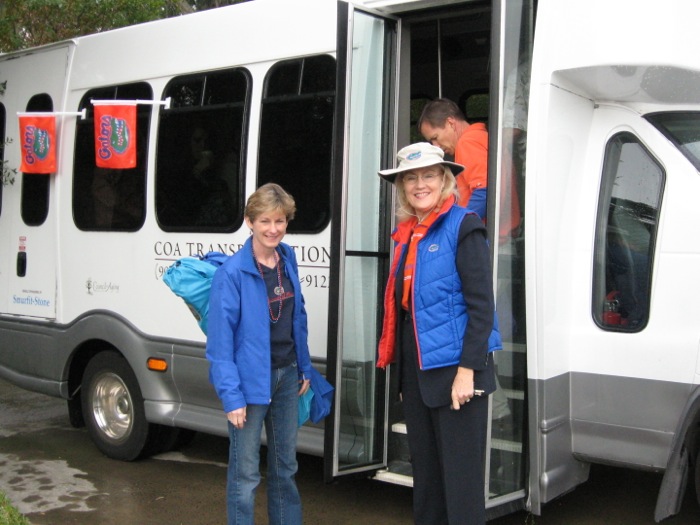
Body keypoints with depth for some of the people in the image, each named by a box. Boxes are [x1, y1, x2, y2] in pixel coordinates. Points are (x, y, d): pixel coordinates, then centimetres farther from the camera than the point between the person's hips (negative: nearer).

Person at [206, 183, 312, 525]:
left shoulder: (288, 259, 3)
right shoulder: (232, 272, -16)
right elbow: (219, 339, -16)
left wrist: (304, 368, 13)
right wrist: (231, 395, -19)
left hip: (286, 375, 6)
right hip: (250, 379, -6)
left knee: (285, 465, 19)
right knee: (245, 473, 1)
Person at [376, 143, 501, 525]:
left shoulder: (463, 227, -10)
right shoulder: (406, 234, 11)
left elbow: (481, 306, -14)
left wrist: (467, 371, -19)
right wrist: (402, 370, 14)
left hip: (454, 368, -7)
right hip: (414, 367, 7)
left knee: (461, 476, 0)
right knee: (424, 468, 18)